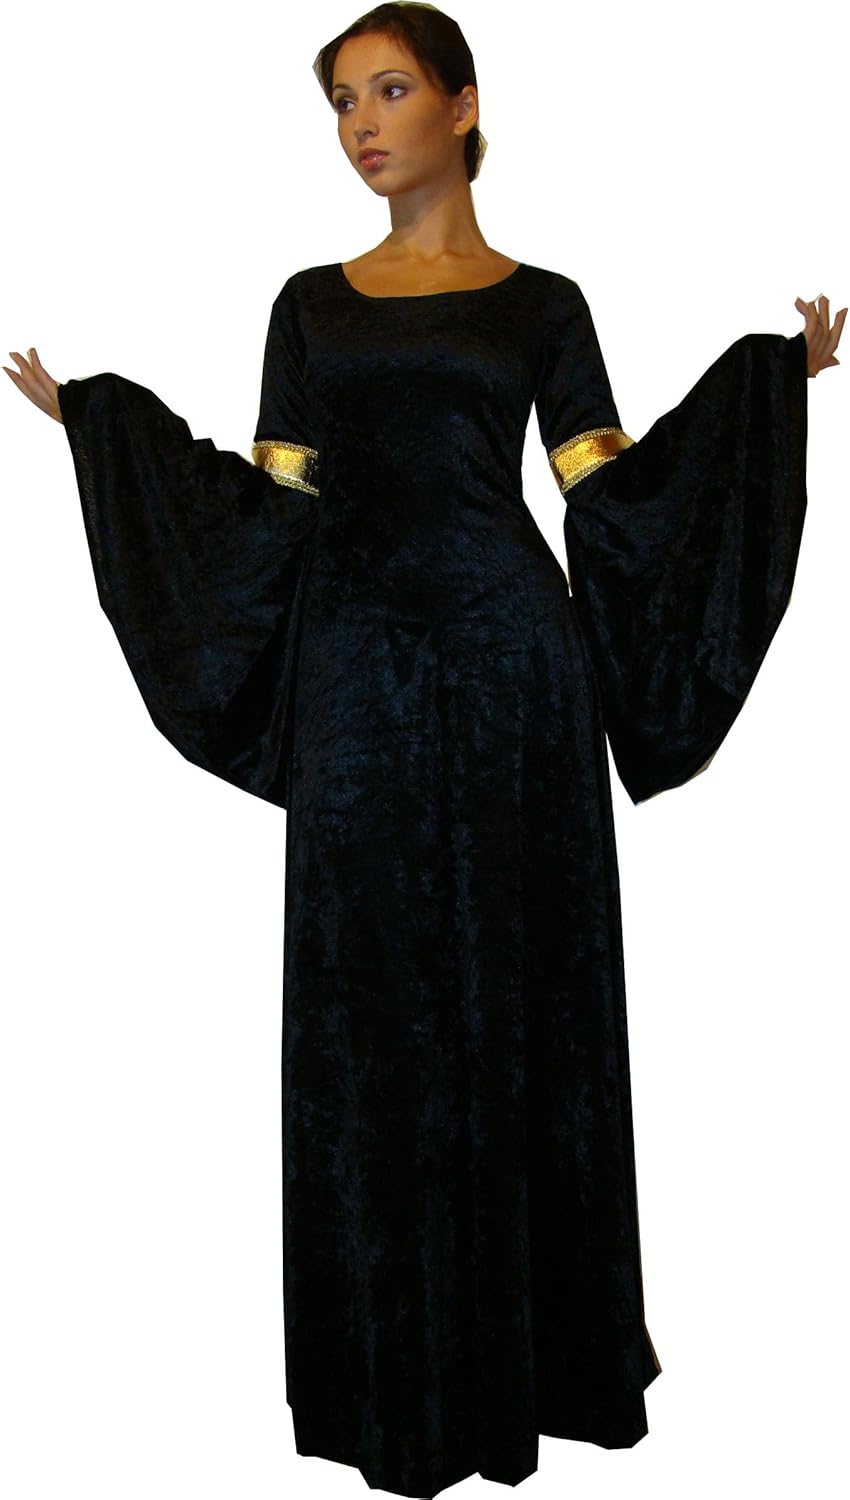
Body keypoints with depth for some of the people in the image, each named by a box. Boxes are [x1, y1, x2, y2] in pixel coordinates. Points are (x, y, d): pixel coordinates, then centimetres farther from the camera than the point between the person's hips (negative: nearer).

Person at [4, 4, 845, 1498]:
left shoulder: (541, 301, 9)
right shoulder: (310, 301, 15)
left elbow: (615, 494, 3)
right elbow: (266, 507, 9)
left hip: (507, 663, -1)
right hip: (358, 680, 2)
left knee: (519, 993, 4)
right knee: (369, 1008, 5)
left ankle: (533, 1350, 23)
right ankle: (402, 1374, 22)